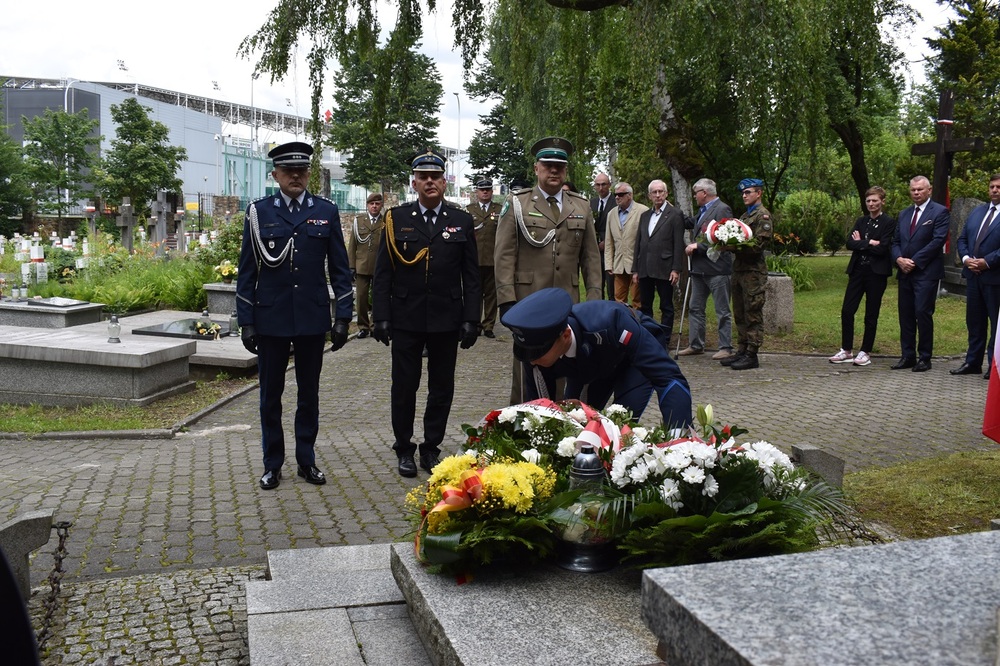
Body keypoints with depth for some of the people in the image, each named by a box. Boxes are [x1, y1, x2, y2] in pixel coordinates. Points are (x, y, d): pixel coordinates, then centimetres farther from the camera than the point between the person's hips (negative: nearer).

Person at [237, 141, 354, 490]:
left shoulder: (326, 211, 2)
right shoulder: (259, 211, 0)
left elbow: (339, 268, 3)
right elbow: (247, 270, 1)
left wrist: (343, 317, -2)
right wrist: (246, 321, -3)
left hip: (313, 319, 1)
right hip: (270, 319, 0)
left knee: (309, 393, 11)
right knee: (270, 395, 9)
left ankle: (307, 460, 25)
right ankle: (272, 464, 22)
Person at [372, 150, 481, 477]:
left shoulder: (462, 221, 4)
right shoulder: (397, 218, 2)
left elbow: (471, 276, 3)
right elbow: (383, 273, 1)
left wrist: (471, 320, -3)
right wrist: (381, 317, -5)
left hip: (446, 321, 1)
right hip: (406, 319, -1)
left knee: (442, 388, 9)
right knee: (404, 386, 7)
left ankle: (431, 447, 24)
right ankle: (404, 448, 22)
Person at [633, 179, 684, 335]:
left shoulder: (675, 215, -1)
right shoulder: (644, 216, 16)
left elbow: (678, 245, -6)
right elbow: (638, 244, 15)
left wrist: (676, 269, -12)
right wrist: (635, 269, 11)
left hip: (664, 269, -6)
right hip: (645, 269, 6)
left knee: (666, 308, 2)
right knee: (645, 307, 9)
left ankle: (664, 340, 6)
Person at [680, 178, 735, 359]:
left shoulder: (722, 209, -11)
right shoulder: (702, 211, 17)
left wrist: (698, 246, -18)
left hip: (716, 268, -10)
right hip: (699, 268, 10)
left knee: (722, 311, -1)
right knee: (695, 308, 13)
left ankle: (726, 347, 4)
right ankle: (695, 345, 20)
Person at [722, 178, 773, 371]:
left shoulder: (762, 215, -7)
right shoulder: (745, 215, 20)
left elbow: (759, 244, -16)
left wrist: (733, 246, -18)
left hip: (754, 271, -9)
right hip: (739, 269, 9)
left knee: (753, 315, -5)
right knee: (740, 315, 11)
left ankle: (751, 355, -2)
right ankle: (742, 351, 18)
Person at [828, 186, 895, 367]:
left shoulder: (888, 223, -4)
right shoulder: (861, 221, 13)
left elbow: (882, 249, -15)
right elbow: (850, 243, 1)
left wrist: (861, 243, -5)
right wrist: (869, 243, -12)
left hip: (876, 273, -5)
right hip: (858, 271, 5)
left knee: (871, 315, 3)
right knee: (847, 311, 2)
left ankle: (865, 352, 13)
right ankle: (847, 350, 11)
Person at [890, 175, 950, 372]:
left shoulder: (940, 212, -2)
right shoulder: (904, 214, 18)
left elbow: (938, 241, -11)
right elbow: (895, 241, 16)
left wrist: (914, 261, -14)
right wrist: (899, 259, -5)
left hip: (926, 273, -6)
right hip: (905, 272, 6)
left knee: (923, 313, -8)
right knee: (905, 315, 7)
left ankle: (924, 358, 1)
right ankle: (908, 356, 13)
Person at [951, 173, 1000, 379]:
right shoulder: (977, 211, 14)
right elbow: (962, 239, 13)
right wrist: (965, 258, -3)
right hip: (973, 275, 7)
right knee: (974, 321, 13)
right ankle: (973, 362, 22)